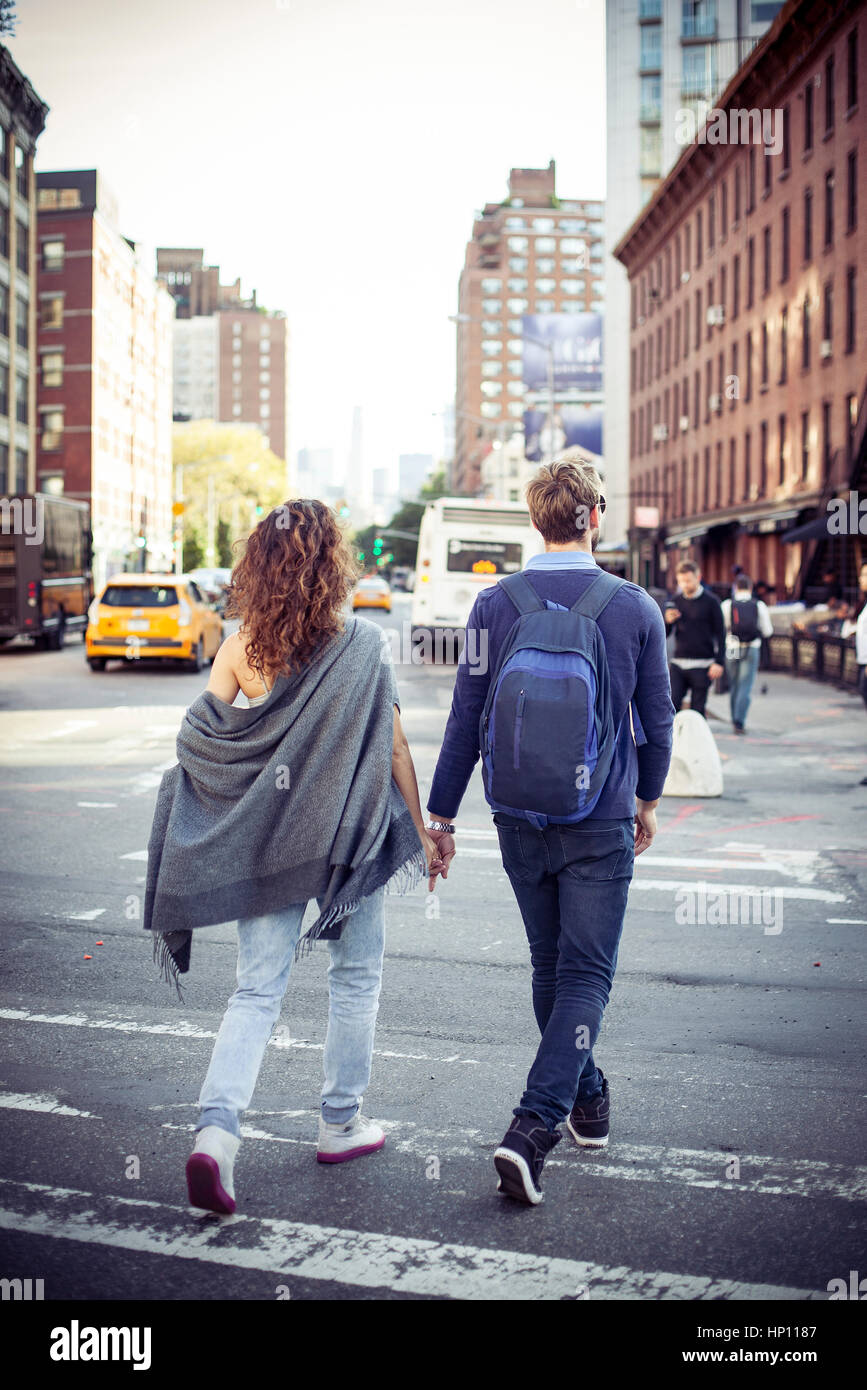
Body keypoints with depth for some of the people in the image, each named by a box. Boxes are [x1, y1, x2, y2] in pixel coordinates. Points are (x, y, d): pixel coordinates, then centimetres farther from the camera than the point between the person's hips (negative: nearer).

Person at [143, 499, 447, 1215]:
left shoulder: (240, 647, -3)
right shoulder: (363, 644, -9)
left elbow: (198, 739, -3)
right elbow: (394, 747, -7)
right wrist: (422, 831, 4)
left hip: (265, 839, 2)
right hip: (347, 834, -2)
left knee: (258, 990, 7)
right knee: (356, 973, 17)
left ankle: (217, 1129, -10)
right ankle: (341, 1122, 27)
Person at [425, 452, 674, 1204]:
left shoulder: (495, 605, -5)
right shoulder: (635, 607, -6)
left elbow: (466, 720, -3)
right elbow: (656, 719, 3)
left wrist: (440, 814, 6)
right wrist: (647, 799, 19)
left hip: (520, 823, 2)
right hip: (600, 824, -2)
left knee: (551, 967, 18)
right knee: (587, 976, 2)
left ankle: (587, 1098, 35)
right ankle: (533, 1128, -11)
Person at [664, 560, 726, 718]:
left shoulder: (710, 601, -2)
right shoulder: (676, 600, 9)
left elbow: (720, 633, -2)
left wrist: (719, 662, -11)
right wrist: (668, 621, -10)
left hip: (702, 665, -3)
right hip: (678, 664, 3)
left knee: (697, 710, 1)